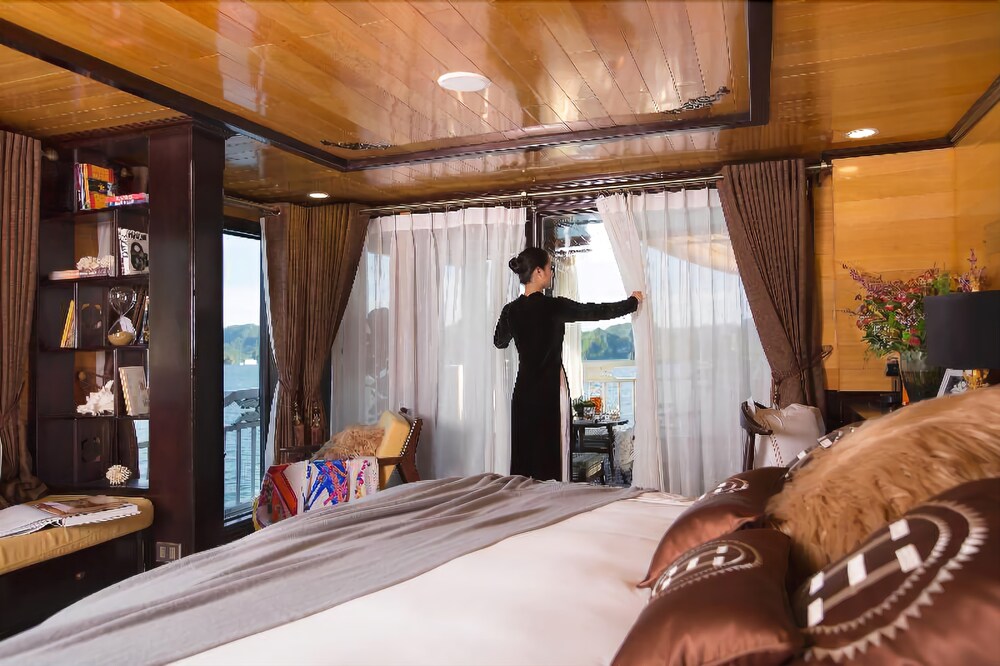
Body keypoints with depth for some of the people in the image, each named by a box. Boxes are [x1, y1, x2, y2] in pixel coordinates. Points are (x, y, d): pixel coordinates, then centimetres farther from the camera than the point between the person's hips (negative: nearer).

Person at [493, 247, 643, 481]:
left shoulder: (511, 310, 2)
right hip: (550, 391, -5)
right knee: (551, 458, 0)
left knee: (523, 458, 9)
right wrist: (632, 301, 10)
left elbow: (499, 342, 21)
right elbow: (597, 311, -5)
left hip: (523, 392, 6)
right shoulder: (553, 306, -13)